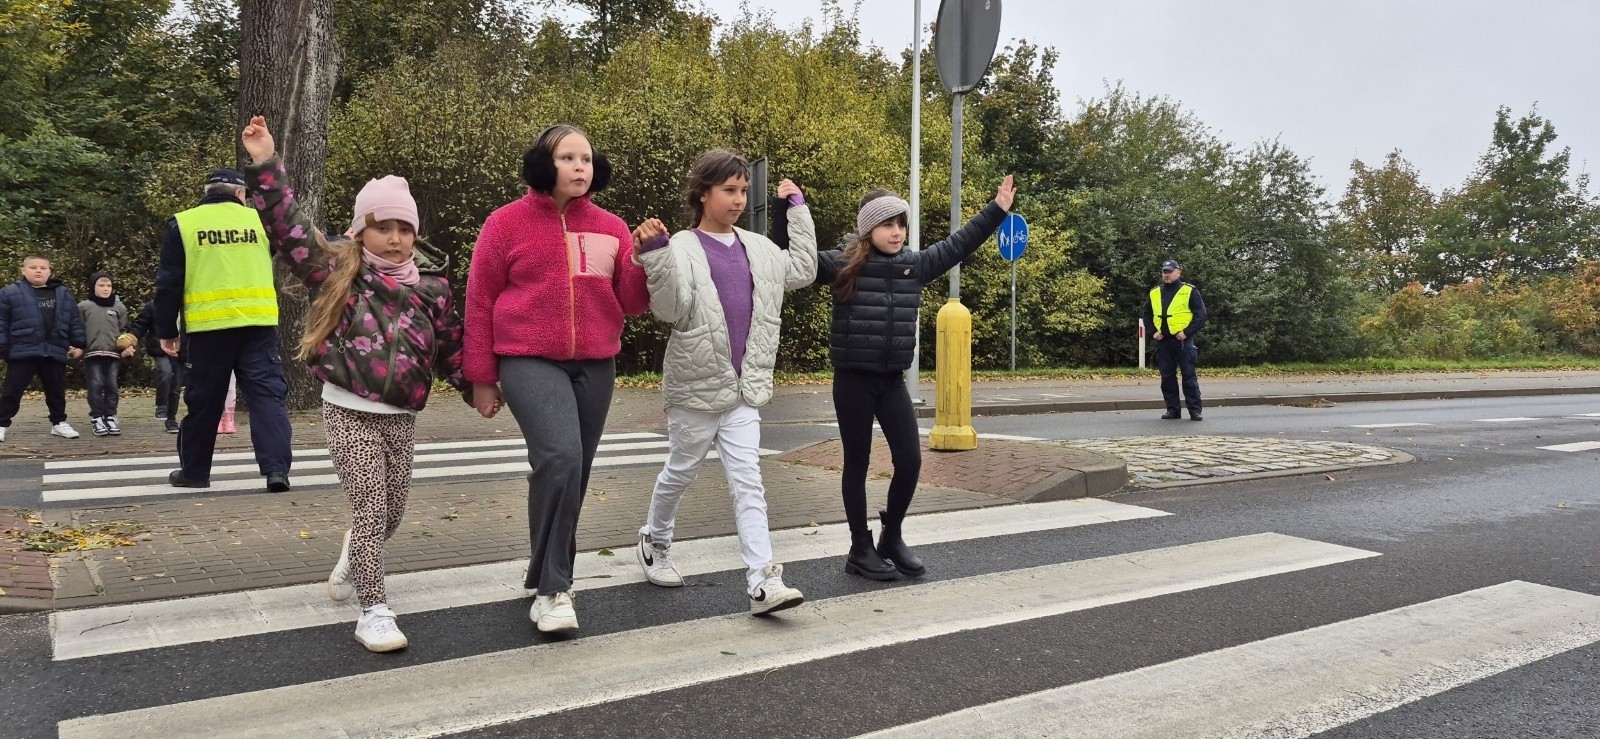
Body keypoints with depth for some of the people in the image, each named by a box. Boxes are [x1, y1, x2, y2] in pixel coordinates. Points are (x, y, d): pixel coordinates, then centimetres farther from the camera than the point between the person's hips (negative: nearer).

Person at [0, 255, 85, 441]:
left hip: (55, 352, 3)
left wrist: (78, 344, 7)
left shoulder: (64, 295, 10)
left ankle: (59, 423, 24)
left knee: (56, 390, 12)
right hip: (22, 351, -3)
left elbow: (75, 321, 12)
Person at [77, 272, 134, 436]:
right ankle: (97, 418, 2)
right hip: (92, 353, -2)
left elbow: (124, 330, 16)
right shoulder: (84, 307, 5)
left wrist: (127, 346, 2)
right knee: (95, 386, -4)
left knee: (112, 386, 1)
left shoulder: (119, 308, 11)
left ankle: (110, 417, 10)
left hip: (113, 353, 2)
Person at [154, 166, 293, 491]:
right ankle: (276, 468, -11)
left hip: (208, 326, 0)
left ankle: (194, 471, 22)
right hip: (258, 324, 0)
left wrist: (167, 331, 11)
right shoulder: (258, 220, 8)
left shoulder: (183, 223, 6)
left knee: (203, 401, 10)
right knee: (268, 394, -1)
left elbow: (169, 284, 6)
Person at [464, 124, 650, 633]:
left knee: (574, 472, 9)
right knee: (560, 457, -24)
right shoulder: (507, 223, 0)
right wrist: (481, 377, 1)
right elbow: (479, 302, 3)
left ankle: (546, 577, 29)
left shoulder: (610, 229, 8)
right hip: (529, 362, -4)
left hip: (595, 367, 5)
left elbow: (633, 302, 5)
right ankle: (552, 588, -13)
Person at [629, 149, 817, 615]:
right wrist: (655, 256, -30)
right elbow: (670, 310, -17)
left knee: (748, 480, -3)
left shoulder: (756, 249, 8)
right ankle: (655, 542, 41)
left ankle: (764, 583, -7)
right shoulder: (682, 249, -9)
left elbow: (802, 271, 15)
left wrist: (797, 208, 14)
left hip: (744, 387, 4)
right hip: (697, 384, -4)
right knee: (681, 472, 14)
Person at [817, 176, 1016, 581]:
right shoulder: (842, 265, -7)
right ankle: (861, 550, 17)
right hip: (853, 380, -4)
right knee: (857, 465, 5)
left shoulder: (915, 264, 6)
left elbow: (957, 245, 16)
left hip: (892, 381, 5)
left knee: (910, 461, 2)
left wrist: (997, 210, 18)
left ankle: (892, 539, 23)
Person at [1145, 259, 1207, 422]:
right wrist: (1153, 332, 5)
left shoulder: (1189, 291, 0)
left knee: (1189, 376, -3)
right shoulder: (1154, 293, 12)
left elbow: (1201, 315, -4)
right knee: (1167, 377, 6)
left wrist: (1186, 332, -13)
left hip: (1183, 340, -4)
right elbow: (1147, 315, 21)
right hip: (1162, 341, 4)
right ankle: (1172, 409, 13)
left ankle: (1195, 410, 0)